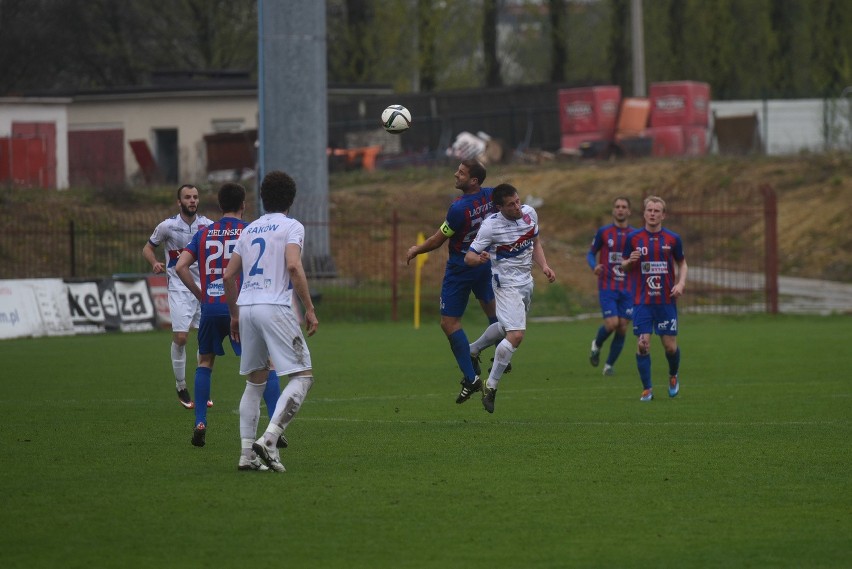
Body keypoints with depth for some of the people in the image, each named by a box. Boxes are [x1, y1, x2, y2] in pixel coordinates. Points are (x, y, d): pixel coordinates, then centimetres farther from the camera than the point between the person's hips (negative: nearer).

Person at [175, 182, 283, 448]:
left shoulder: (204, 233, 10)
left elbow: (181, 266, 1)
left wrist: (200, 294, 8)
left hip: (210, 307, 3)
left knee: (205, 362, 22)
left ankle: (200, 424, 10)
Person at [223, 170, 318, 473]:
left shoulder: (249, 230, 19)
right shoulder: (292, 227, 1)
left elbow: (229, 275, 17)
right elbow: (293, 266, -14)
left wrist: (234, 315, 26)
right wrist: (309, 308, -12)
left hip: (246, 308, 6)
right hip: (275, 307, -6)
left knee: (255, 380, 15)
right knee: (302, 376, -3)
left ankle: (247, 453, 7)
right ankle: (269, 439, -19)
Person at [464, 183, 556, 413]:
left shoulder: (529, 213, -3)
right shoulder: (491, 225, -21)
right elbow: (468, 256, -16)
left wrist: (544, 265, 0)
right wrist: (479, 258, -40)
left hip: (526, 281, 8)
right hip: (507, 284, -8)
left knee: (509, 328, 23)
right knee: (516, 336, -20)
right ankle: (491, 386, -9)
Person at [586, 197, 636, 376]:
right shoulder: (603, 232, 0)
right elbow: (591, 253, 8)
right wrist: (594, 266, -13)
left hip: (627, 289, 2)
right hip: (607, 287, -2)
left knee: (622, 328, -2)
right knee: (611, 323, -16)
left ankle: (610, 364, 14)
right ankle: (597, 345, 16)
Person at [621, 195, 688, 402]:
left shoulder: (673, 239, 1)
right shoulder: (633, 238, 0)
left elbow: (682, 263, 14)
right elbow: (624, 267, 8)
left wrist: (681, 283, -4)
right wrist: (630, 261, -15)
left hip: (666, 301, 0)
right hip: (642, 301, 0)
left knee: (670, 346, 0)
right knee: (643, 344, -10)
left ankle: (673, 376, 31)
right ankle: (647, 389, 2)